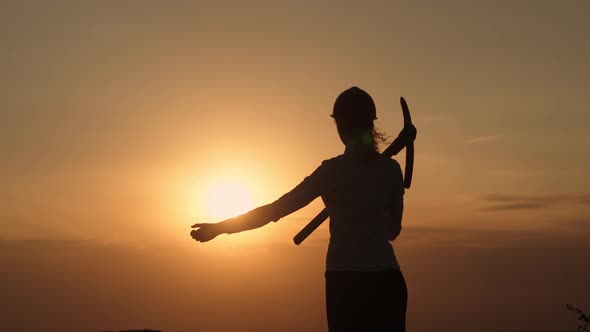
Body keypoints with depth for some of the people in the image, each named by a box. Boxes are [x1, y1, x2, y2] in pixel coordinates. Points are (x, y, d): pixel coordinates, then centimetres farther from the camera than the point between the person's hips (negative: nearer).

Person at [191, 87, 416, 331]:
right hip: (387, 279, 3)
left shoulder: (334, 170, -6)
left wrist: (219, 228, -1)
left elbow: (275, 210, -8)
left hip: (346, 280, -3)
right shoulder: (392, 169, 5)